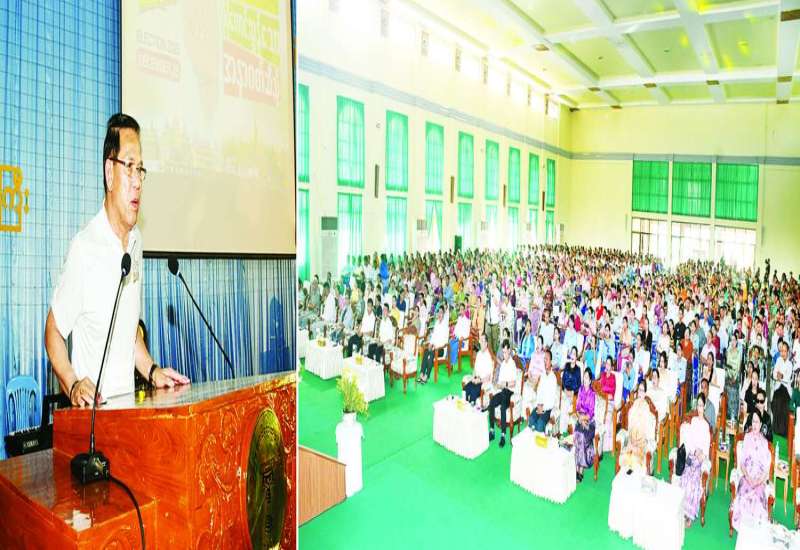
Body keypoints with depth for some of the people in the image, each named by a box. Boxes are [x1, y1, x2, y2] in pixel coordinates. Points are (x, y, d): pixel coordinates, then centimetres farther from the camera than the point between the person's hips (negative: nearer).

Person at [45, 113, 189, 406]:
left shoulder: (136, 242, 8)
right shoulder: (84, 249, -14)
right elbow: (54, 331, -5)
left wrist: (152, 371, 7)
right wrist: (73, 385, -19)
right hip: (93, 408, -5)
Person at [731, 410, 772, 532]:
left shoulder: (764, 442, 4)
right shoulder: (747, 439, 6)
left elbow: (767, 467, 2)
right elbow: (741, 462, 5)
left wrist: (758, 480, -14)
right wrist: (748, 477, -12)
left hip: (760, 479, 0)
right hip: (746, 477, 0)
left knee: (757, 496, -28)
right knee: (744, 495, -26)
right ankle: (743, 526, -16)